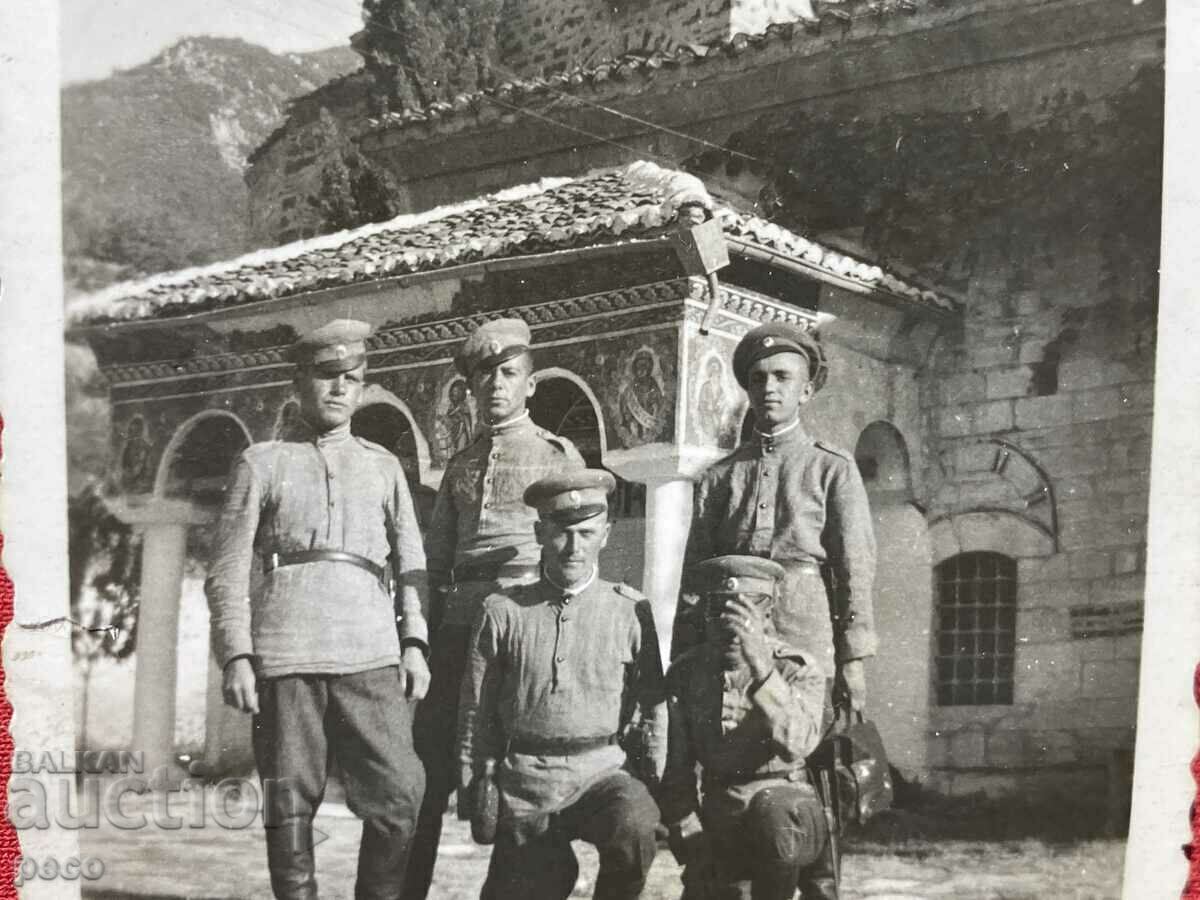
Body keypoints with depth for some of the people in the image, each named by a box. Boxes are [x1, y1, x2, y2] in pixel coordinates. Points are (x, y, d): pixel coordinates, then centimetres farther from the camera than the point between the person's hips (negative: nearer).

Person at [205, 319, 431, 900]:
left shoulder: (383, 466, 20)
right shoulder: (262, 464, 13)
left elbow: (410, 563, 15)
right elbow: (227, 572, 8)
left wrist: (414, 644, 1)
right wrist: (235, 658, -4)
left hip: (370, 655, 1)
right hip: (285, 657, -1)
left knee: (400, 795, -10)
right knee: (290, 804, -1)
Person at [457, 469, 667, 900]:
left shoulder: (630, 611, 3)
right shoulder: (503, 611, 4)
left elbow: (653, 708, 7)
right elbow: (476, 711, 10)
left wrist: (656, 785, 2)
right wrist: (474, 795, 10)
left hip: (601, 775, -1)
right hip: (525, 784, 2)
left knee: (633, 826, -32)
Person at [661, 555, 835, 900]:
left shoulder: (799, 669, -9)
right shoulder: (685, 673, 4)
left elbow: (797, 743, -30)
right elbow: (677, 771, 8)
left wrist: (760, 668, -40)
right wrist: (691, 840, -4)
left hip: (786, 803, -3)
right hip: (718, 819, 3)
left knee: (772, 814, -37)